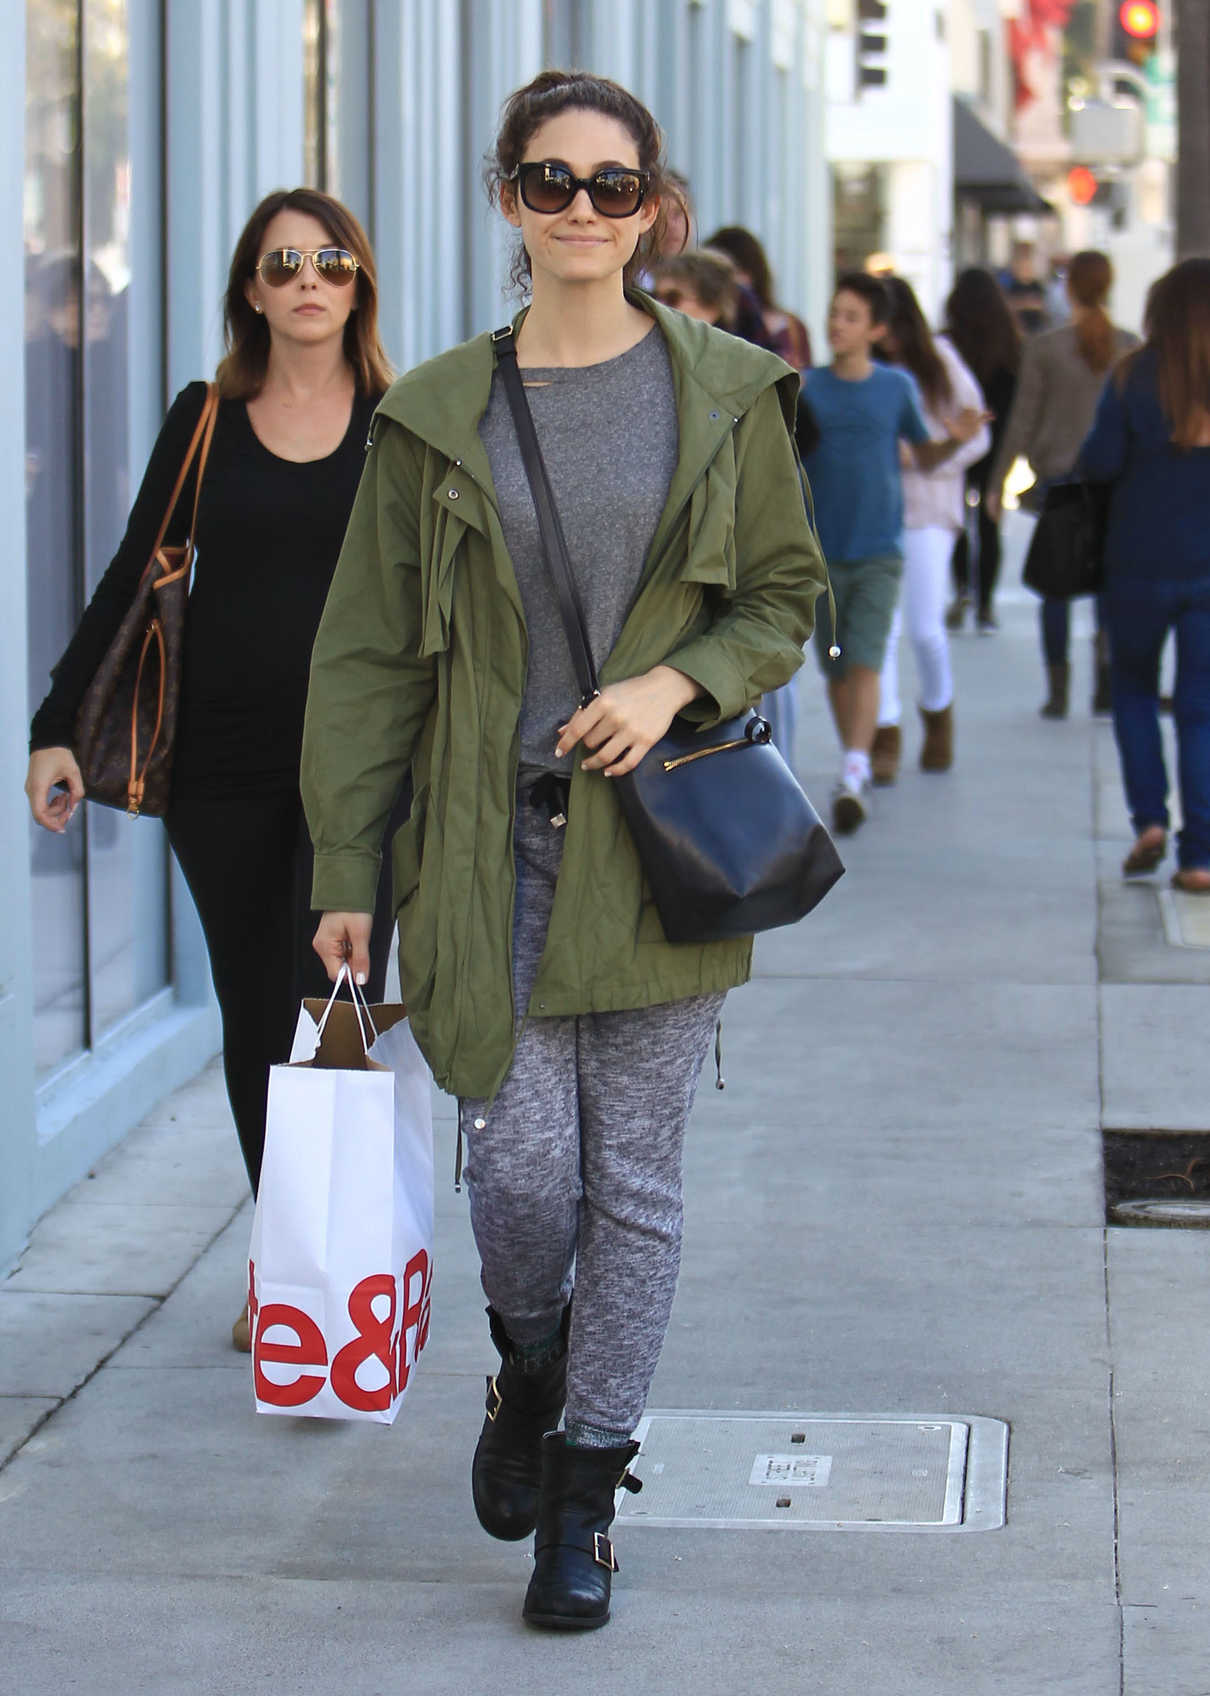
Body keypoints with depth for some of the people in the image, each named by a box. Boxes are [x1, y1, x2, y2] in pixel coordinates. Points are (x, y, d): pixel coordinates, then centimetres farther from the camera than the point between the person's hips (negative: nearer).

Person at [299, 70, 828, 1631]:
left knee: (633, 1181, 3)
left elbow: (788, 595, 10)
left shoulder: (725, 393, 3)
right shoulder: (439, 415, 3)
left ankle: (584, 1492, 17)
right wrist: (345, 869, 1)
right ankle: (529, 1370, 29)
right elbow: (369, 652, 5)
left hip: (658, 839, 0)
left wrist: (679, 682, -10)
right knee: (519, 1166, -4)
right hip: (493, 840, 0)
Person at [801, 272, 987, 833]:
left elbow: (924, 456, 15)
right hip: (822, 550, 1)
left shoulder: (897, 387, 3)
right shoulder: (806, 386, 2)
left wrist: (955, 440, -6)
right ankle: (856, 763, 25)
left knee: (865, 663, -15)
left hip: (879, 553, -1)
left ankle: (853, 776, -24)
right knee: (836, 670, 8)